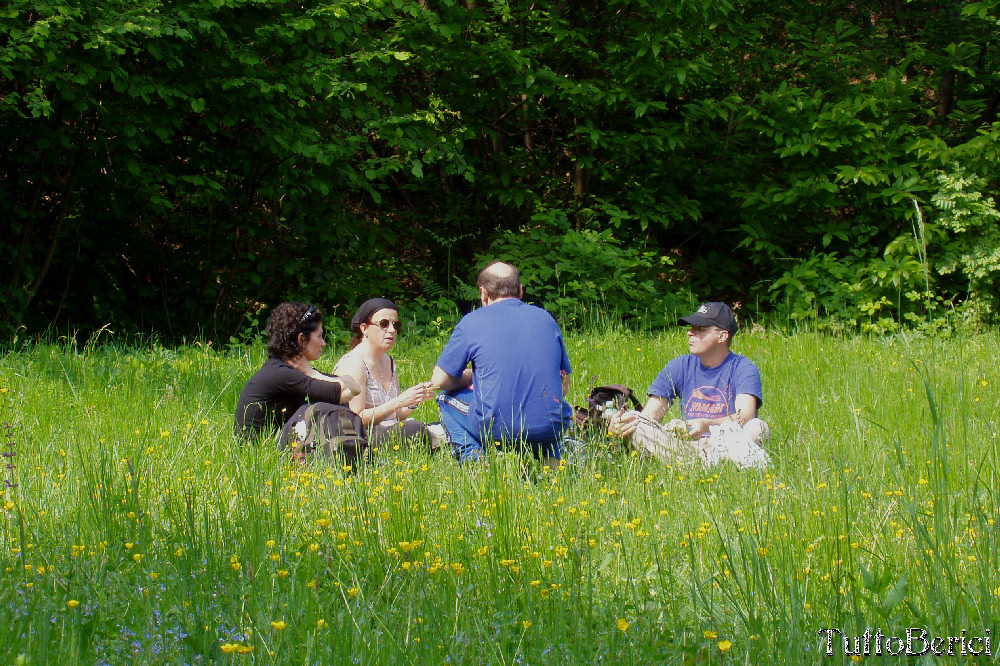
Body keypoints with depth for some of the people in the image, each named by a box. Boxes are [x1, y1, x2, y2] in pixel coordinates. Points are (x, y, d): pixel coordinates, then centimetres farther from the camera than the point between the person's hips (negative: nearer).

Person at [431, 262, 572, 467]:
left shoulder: (472, 322, 2)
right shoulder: (545, 318, 13)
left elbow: (439, 380, 6)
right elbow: (564, 385, 19)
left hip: (498, 430, -4)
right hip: (550, 430, 4)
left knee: (447, 398, 24)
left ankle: (472, 455, 0)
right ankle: (549, 455, 13)